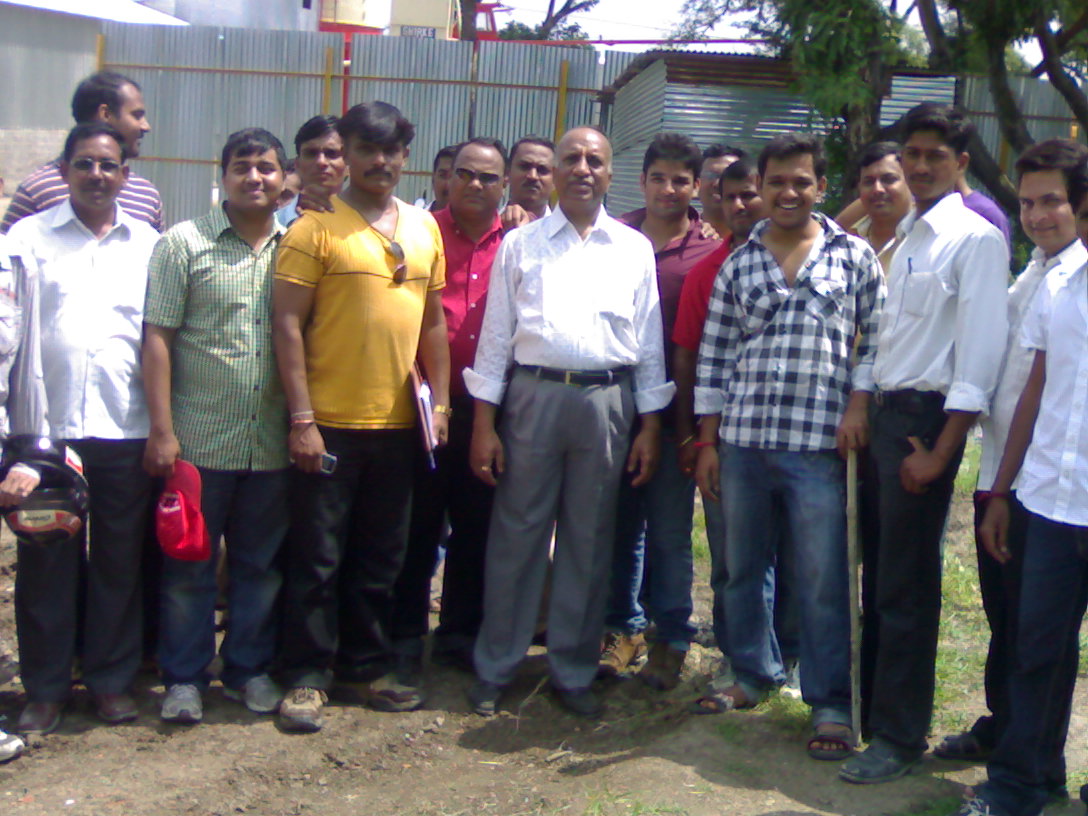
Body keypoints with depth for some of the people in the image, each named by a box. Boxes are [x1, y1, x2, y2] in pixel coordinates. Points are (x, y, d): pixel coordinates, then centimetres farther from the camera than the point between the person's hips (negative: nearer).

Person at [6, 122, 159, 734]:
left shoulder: (148, 245, 9)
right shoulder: (29, 237, 5)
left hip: (126, 429, 1)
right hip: (46, 426, -1)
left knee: (120, 558, 8)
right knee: (45, 560, 6)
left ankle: (112, 677, 22)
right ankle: (46, 687, 19)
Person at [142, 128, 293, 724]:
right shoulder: (184, 244, 0)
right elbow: (157, 338, -3)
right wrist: (162, 429, -9)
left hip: (273, 442, 3)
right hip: (199, 439, -2)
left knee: (260, 563, 12)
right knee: (189, 564, 6)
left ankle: (249, 669, 27)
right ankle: (184, 678, 19)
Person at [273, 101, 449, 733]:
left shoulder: (424, 228, 10)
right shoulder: (316, 227, -6)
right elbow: (288, 324, -9)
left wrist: (440, 402, 9)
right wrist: (302, 418, -14)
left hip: (398, 421, 5)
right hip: (330, 421, -5)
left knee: (382, 556, 14)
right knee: (318, 556, 3)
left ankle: (369, 663, 27)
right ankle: (307, 675, 15)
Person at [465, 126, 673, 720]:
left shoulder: (634, 249, 10)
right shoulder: (521, 244, 8)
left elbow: (649, 342, 10)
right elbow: (496, 335, 4)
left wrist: (650, 426, 3)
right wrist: (483, 424, -3)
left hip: (607, 401, 1)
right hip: (533, 396, -1)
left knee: (589, 542, 8)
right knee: (516, 535, 3)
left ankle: (574, 672, 21)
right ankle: (494, 668, 16)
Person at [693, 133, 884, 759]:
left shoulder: (855, 256, 5)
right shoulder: (738, 264, 9)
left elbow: (876, 337, 5)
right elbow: (714, 355, 9)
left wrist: (858, 404, -8)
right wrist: (708, 442, 6)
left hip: (819, 444, -3)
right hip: (742, 441, 3)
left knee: (823, 580, 0)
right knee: (743, 567, 14)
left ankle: (832, 705, 12)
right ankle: (754, 672, 32)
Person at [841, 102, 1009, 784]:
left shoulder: (975, 240, -9)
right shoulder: (904, 238, 15)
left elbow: (980, 355, -15)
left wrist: (938, 452, -17)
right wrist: (864, 412, 10)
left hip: (924, 417, -7)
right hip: (881, 413, 7)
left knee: (906, 586, -1)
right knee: (878, 574, 15)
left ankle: (901, 738, 11)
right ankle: (874, 707, 28)